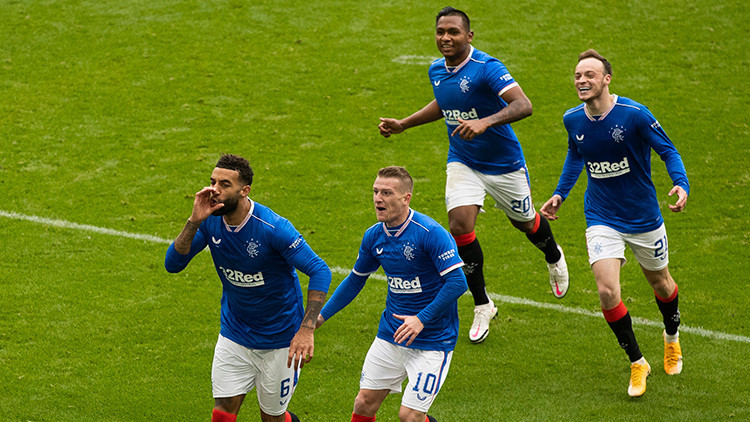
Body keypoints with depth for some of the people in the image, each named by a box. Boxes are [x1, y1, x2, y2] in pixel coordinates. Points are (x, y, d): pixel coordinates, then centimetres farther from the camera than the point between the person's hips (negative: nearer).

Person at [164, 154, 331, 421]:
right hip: (234, 336, 4)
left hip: (280, 340, -4)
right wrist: (194, 221, -27)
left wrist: (306, 330, -34)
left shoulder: (273, 227, -25)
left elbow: (320, 272, -25)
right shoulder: (210, 221, -9)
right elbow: (173, 264, -12)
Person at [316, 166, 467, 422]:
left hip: (431, 341, -6)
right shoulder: (374, 236, 2)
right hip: (390, 335, 6)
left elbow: (457, 282, -23)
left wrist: (422, 319, -26)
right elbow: (355, 280, 17)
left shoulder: (431, 233, -19)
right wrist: (321, 316, 14)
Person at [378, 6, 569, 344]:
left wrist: (485, 122, -50)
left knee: (525, 223, 16)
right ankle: (482, 306, 1)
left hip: (504, 164, -4)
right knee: (460, 225, -15)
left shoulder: (487, 68, -25)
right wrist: (402, 125, 17)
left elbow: (523, 105, -37)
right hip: (462, 162, 4)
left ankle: (553, 257, 54)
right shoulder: (437, 70, -2)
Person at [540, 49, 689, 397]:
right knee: (607, 291, -16)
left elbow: (668, 151, -11)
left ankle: (672, 337, 52)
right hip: (602, 221, 2)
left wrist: (681, 185, -27)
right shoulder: (573, 120, -5)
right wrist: (560, 194, 9)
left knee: (660, 284, 18)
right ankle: (637, 363, 4)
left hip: (644, 218, -2)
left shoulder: (634, 114, -19)